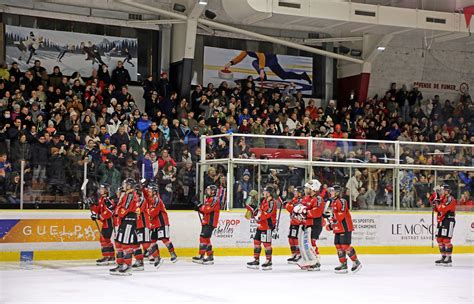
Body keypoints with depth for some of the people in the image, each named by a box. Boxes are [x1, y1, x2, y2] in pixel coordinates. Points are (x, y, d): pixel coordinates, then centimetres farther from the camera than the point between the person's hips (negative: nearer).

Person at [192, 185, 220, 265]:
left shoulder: (215, 200, -11)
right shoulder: (207, 199, 20)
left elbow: (208, 209, -22)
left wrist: (200, 207, -11)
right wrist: (200, 208, 2)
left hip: (210, 223, -10)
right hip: (205, 222, 10)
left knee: (203, 237, -14)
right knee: (206, 238, 13)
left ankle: (201, 256, -14)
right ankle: (210, 256, 19)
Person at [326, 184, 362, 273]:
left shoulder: (341, 201, -14)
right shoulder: (333, 203, 17)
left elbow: (340, 215, -23)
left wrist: (330, 217, -25)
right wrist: (330, 224, 16)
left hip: (345, 228, -10)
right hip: (338, 229, 10)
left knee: (345, 245, -11)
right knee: (338, 246, 8)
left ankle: (356, 262, -1)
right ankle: (343, 264, 12)